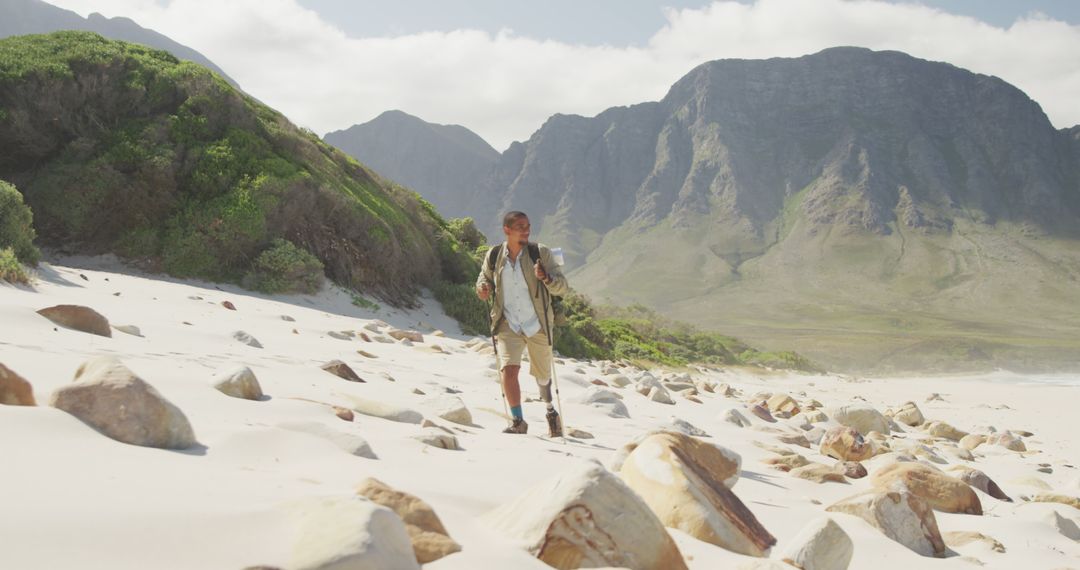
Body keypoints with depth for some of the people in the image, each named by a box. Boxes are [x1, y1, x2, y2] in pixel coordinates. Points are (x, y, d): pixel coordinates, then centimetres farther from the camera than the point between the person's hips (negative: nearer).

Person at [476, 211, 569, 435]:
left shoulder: (540, 253, -9)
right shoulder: (494, 256, -5)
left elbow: (562, 288, -11)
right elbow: (485, 277, 15)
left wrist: (546, 277, -31)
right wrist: (482, 288, -8)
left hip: (538, 326, 0)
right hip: (508, 326, 0)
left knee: (542, 376, 16)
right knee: (508, 370, -19)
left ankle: (550, 410, 45)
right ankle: (518, 422, -3)